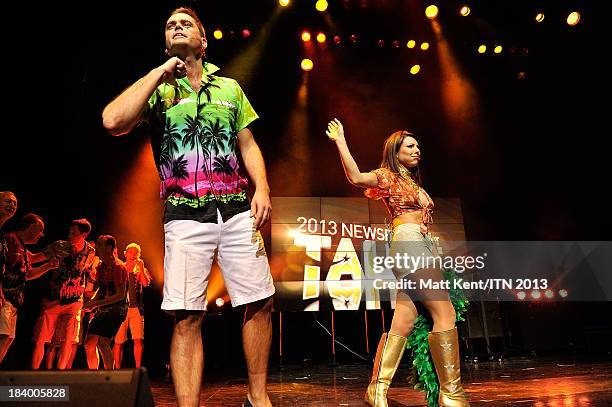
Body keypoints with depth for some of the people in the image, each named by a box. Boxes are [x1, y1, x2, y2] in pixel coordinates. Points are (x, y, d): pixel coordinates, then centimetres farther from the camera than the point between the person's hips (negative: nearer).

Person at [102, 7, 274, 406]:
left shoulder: (229, 87, 18)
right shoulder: (156, 87, 11)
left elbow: (248, 145, 16)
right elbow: (113, 121, -8)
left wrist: (262, 187, -1)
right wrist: (161, 72, -1)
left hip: (237, 210, 3)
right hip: (186, 215, -2)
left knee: (260, 302, 2)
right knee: (187, 317, -4)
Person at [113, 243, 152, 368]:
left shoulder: (141, 270, 14)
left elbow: (146, 284, -6)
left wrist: (141, 268, -12)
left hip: (136, 308, 0)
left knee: (139, 339, -9)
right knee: (118, 341, 1)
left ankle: (138, 368, -3)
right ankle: (117, 369, 13)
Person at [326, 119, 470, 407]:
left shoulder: (412, 181, 27)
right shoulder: (387, 176, 2)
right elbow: (357, 177, -18)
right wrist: (340, 142, -18)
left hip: (423, 244, 8)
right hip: (408, 241, -8)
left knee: (405, 318, 3)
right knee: (445, 312, -10)